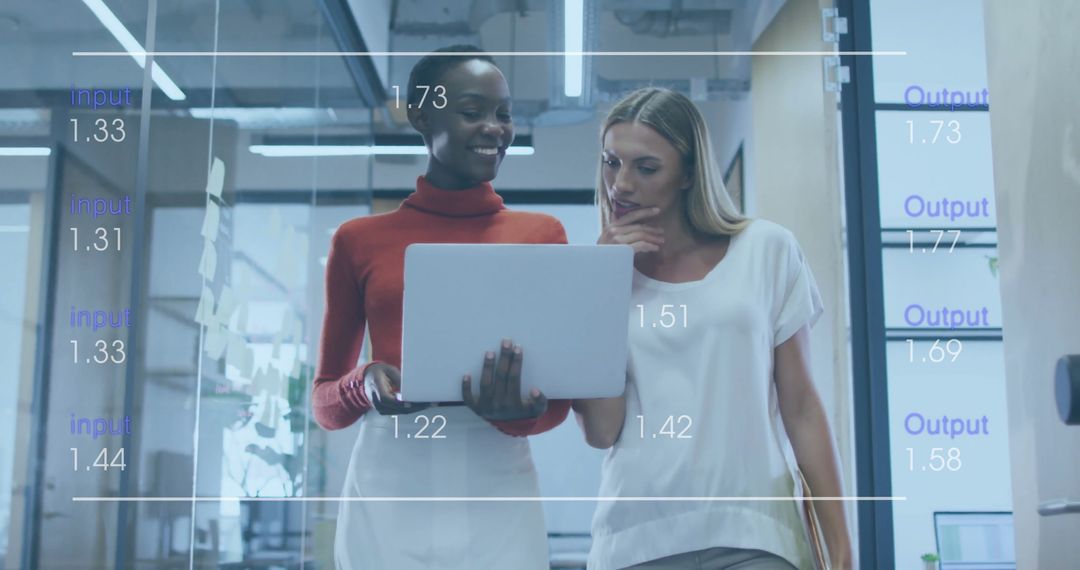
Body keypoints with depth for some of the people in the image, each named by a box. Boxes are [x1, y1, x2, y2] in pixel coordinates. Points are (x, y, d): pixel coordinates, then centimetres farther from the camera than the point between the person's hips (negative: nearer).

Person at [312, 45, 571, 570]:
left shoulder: (541, 235, 6)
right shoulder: (359, 240, 6)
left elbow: (557, 399, 4)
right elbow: (324, 404, 10)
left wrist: (511, 410, -17)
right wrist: (366, 385, -11)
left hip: (497, 499, 0)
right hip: (387, 500, 0)